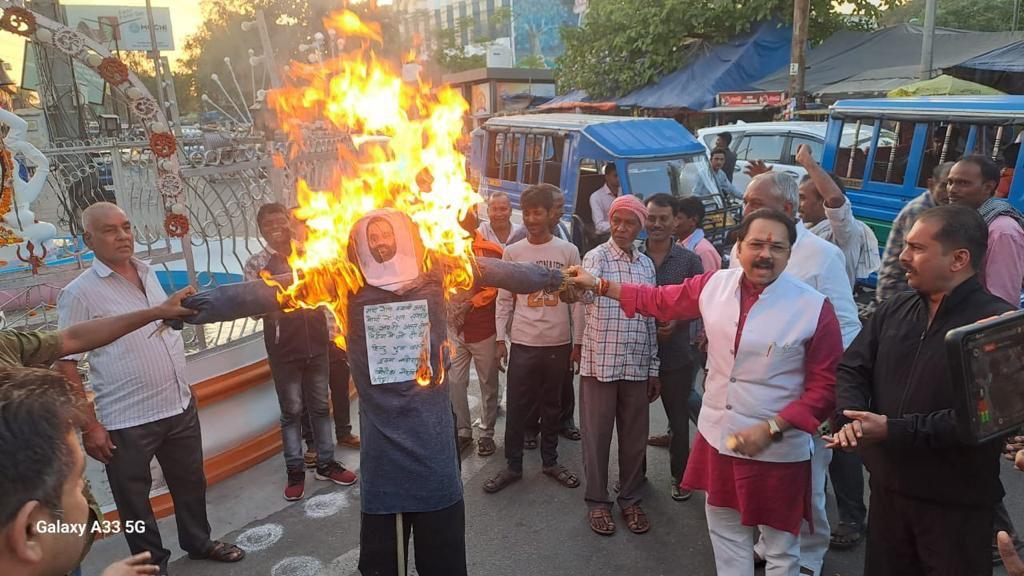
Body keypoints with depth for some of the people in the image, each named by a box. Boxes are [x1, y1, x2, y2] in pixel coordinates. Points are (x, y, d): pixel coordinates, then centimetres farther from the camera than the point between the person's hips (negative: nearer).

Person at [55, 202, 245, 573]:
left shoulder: (148, 273, 6)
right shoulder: (79, 293, -12)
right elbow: (64, 365, -12)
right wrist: (90, 425, -13)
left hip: (181, 407, 6)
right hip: (127, 422, -6)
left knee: (191, 483, 21)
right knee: (134, 499, 13)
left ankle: (198, 541, 43)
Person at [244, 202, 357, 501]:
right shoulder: (256, 264, -3)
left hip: (317, 344, 3)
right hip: (284, 350, -3)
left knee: (320, 407, 12)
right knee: (292, 411, 7)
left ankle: (325, 463, 25)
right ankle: (295, 470, 20)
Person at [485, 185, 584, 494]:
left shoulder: (568, 251, 0)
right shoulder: (512, 252, 2)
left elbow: (577, 298, 3)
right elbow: (504, 299, 5)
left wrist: (578, 340, 2)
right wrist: (500, 339, 2)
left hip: (558, 342, 0)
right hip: (522, 343, 0)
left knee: (552, 406, 13)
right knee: (517, 407, 5)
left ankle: (550, 461, 28)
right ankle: (513, 466, 18)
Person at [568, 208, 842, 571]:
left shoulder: (814, 308, -16)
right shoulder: (715, 285, -3)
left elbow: (826, 385, -12)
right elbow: (660, 300, 11)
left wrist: (772, 429, -20)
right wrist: (599, 285, 11)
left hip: (778, 450, -4)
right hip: (717, 437, 5)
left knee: (780, 547, 15)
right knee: (724, 528, 24)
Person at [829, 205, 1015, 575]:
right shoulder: (893, 310, 4)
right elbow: (852, 370, 3)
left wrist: (893, 430, -25)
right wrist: (850, 418, -17)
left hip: (957, 506, -5)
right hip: (887, 487, 5)